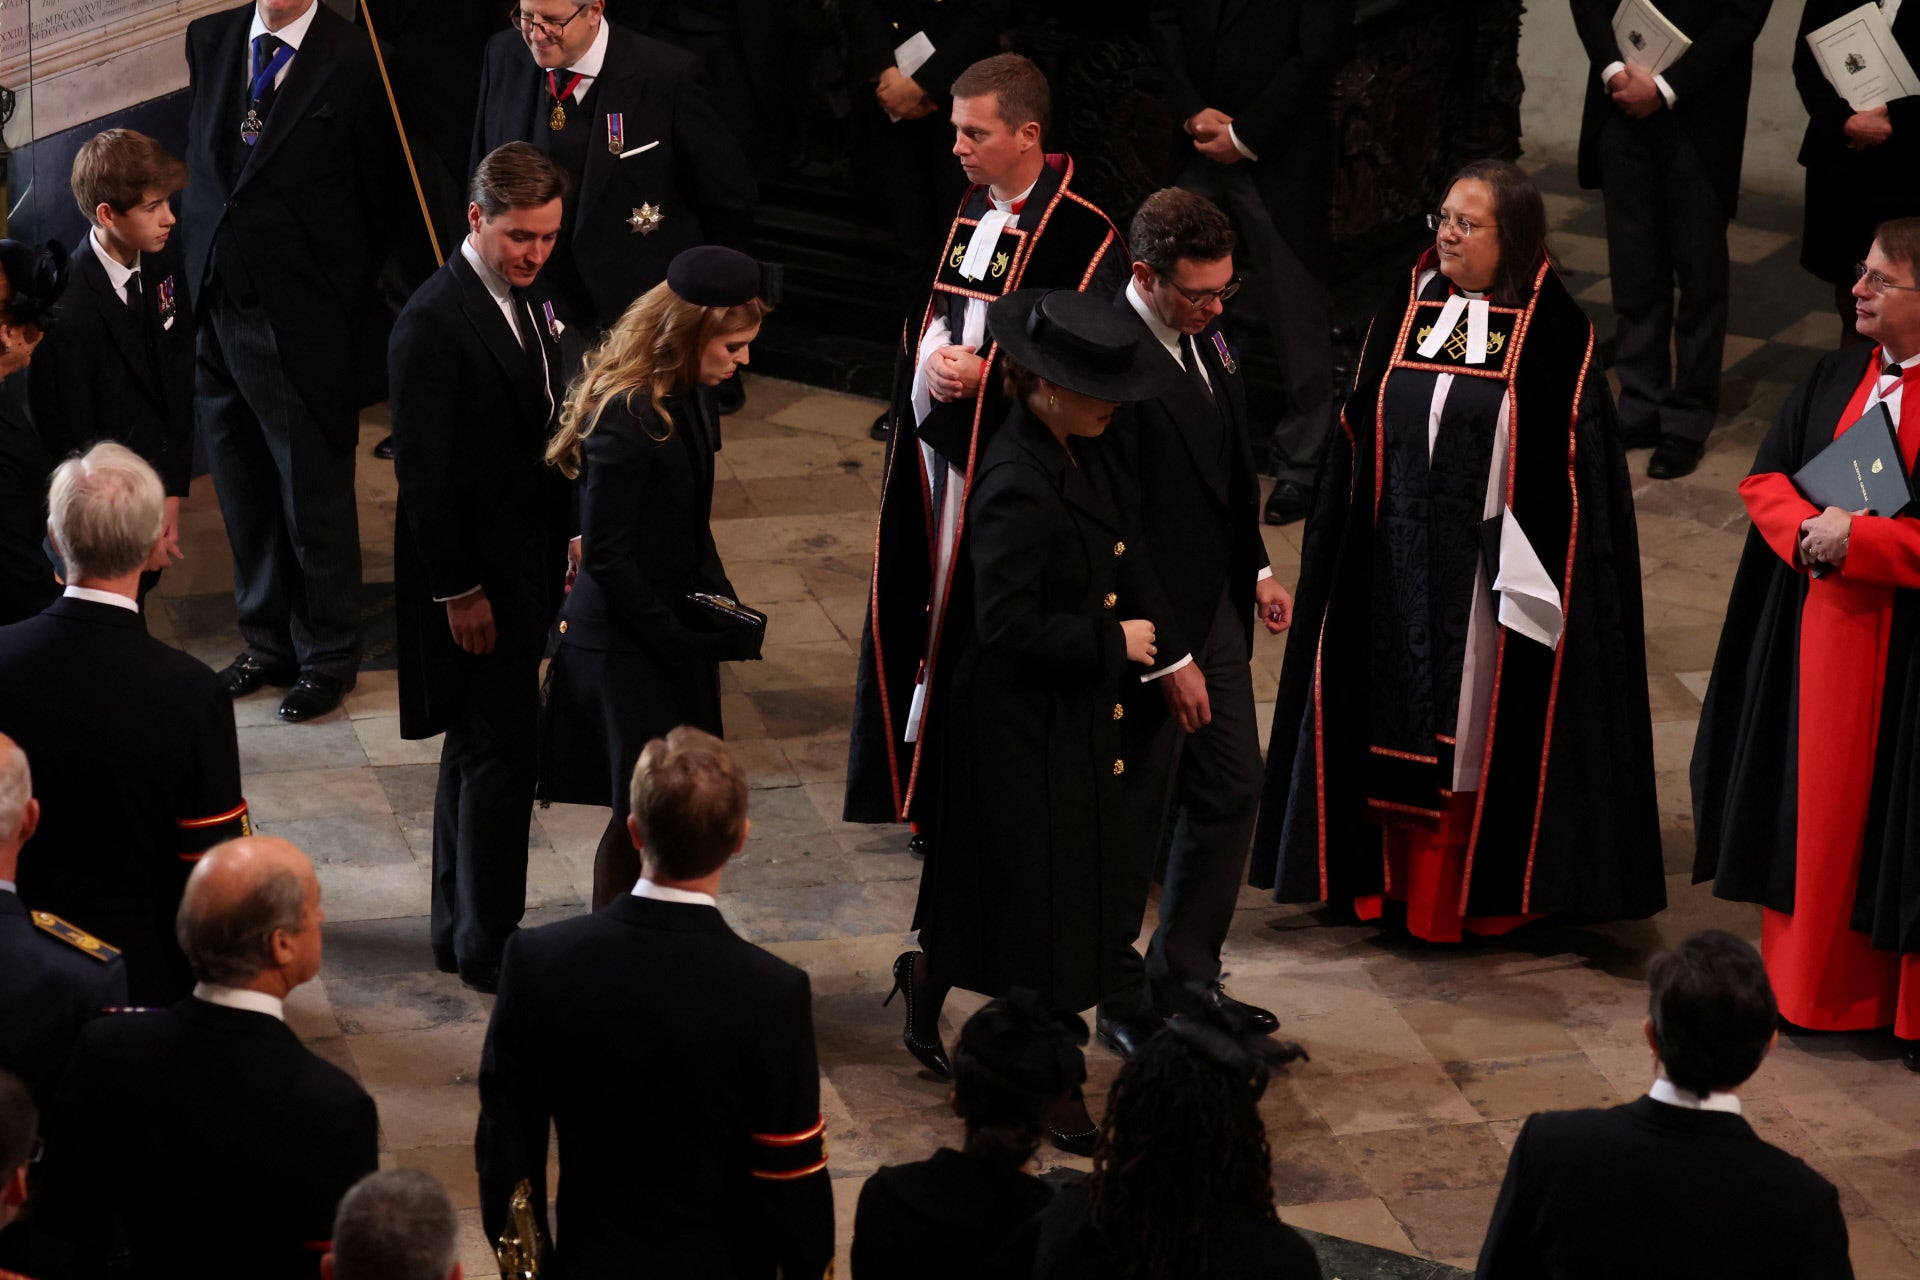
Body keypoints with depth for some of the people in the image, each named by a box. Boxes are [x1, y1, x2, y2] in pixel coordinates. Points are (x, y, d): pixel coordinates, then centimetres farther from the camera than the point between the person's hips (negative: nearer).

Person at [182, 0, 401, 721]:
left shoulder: (351, 62, -10)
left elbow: (382, 195, -2)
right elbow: (196, 159, 14)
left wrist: (348, 292, 1)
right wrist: (197, 273, 9)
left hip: (301, 319, -5)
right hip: (214, 304, 5)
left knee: (315, 498, 3)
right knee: (243, 493, 15)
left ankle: (327, 656, 18)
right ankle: (269, 642, 30)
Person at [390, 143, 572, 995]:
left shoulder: (526, 298, 8)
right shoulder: (433, 322, -20)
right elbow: (422, 471, -20)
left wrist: (562, 541, 13)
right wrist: (458, 590, -18)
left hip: (523, 565, 9)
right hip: (474, 574, -9)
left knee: (480, 749, 16)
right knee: (499, 753, -4)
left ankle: (462, 931, 27)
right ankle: (488, 945, 6)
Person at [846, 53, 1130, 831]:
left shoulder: (1084, 234, -15)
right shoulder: (966, 210, 10)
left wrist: (985, 373, -19)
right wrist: (932, 350, -3)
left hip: (1002, 461, -8)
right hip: (931, 444, 8)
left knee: (973, 617, 0)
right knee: (908, 607, 13)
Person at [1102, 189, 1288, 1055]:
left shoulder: (1205, 333, 1)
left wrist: (1257, 568, 11)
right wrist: (1168, 660, -20)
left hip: (1215, 605, 9)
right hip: (1148, 626, -9)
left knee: (1232, 788, 17)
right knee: (1132, 821, 7)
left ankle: (1186, 979, 32)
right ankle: (1124, 1006, 23)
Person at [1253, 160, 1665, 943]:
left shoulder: (1553, 334, -8)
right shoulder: (1404, 316, 4)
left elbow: (1576, 468, -7)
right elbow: (1358, 438, 10)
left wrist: (1539, 569, -12)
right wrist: (1345, 550, 6)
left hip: (1490, 573, -4)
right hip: (1396, 567, 4)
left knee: (1483, 727, 3)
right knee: (1401, 725, 10)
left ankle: (1486, 891, 15)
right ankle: (1398, 874, 23)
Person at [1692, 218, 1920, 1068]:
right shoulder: (1838, 378, 6)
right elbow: (1765, 478, 8)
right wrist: (1809, 530, -11)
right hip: (1819, 637, 6)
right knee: (1819, 802, 13)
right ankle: (1817, 986, 27)